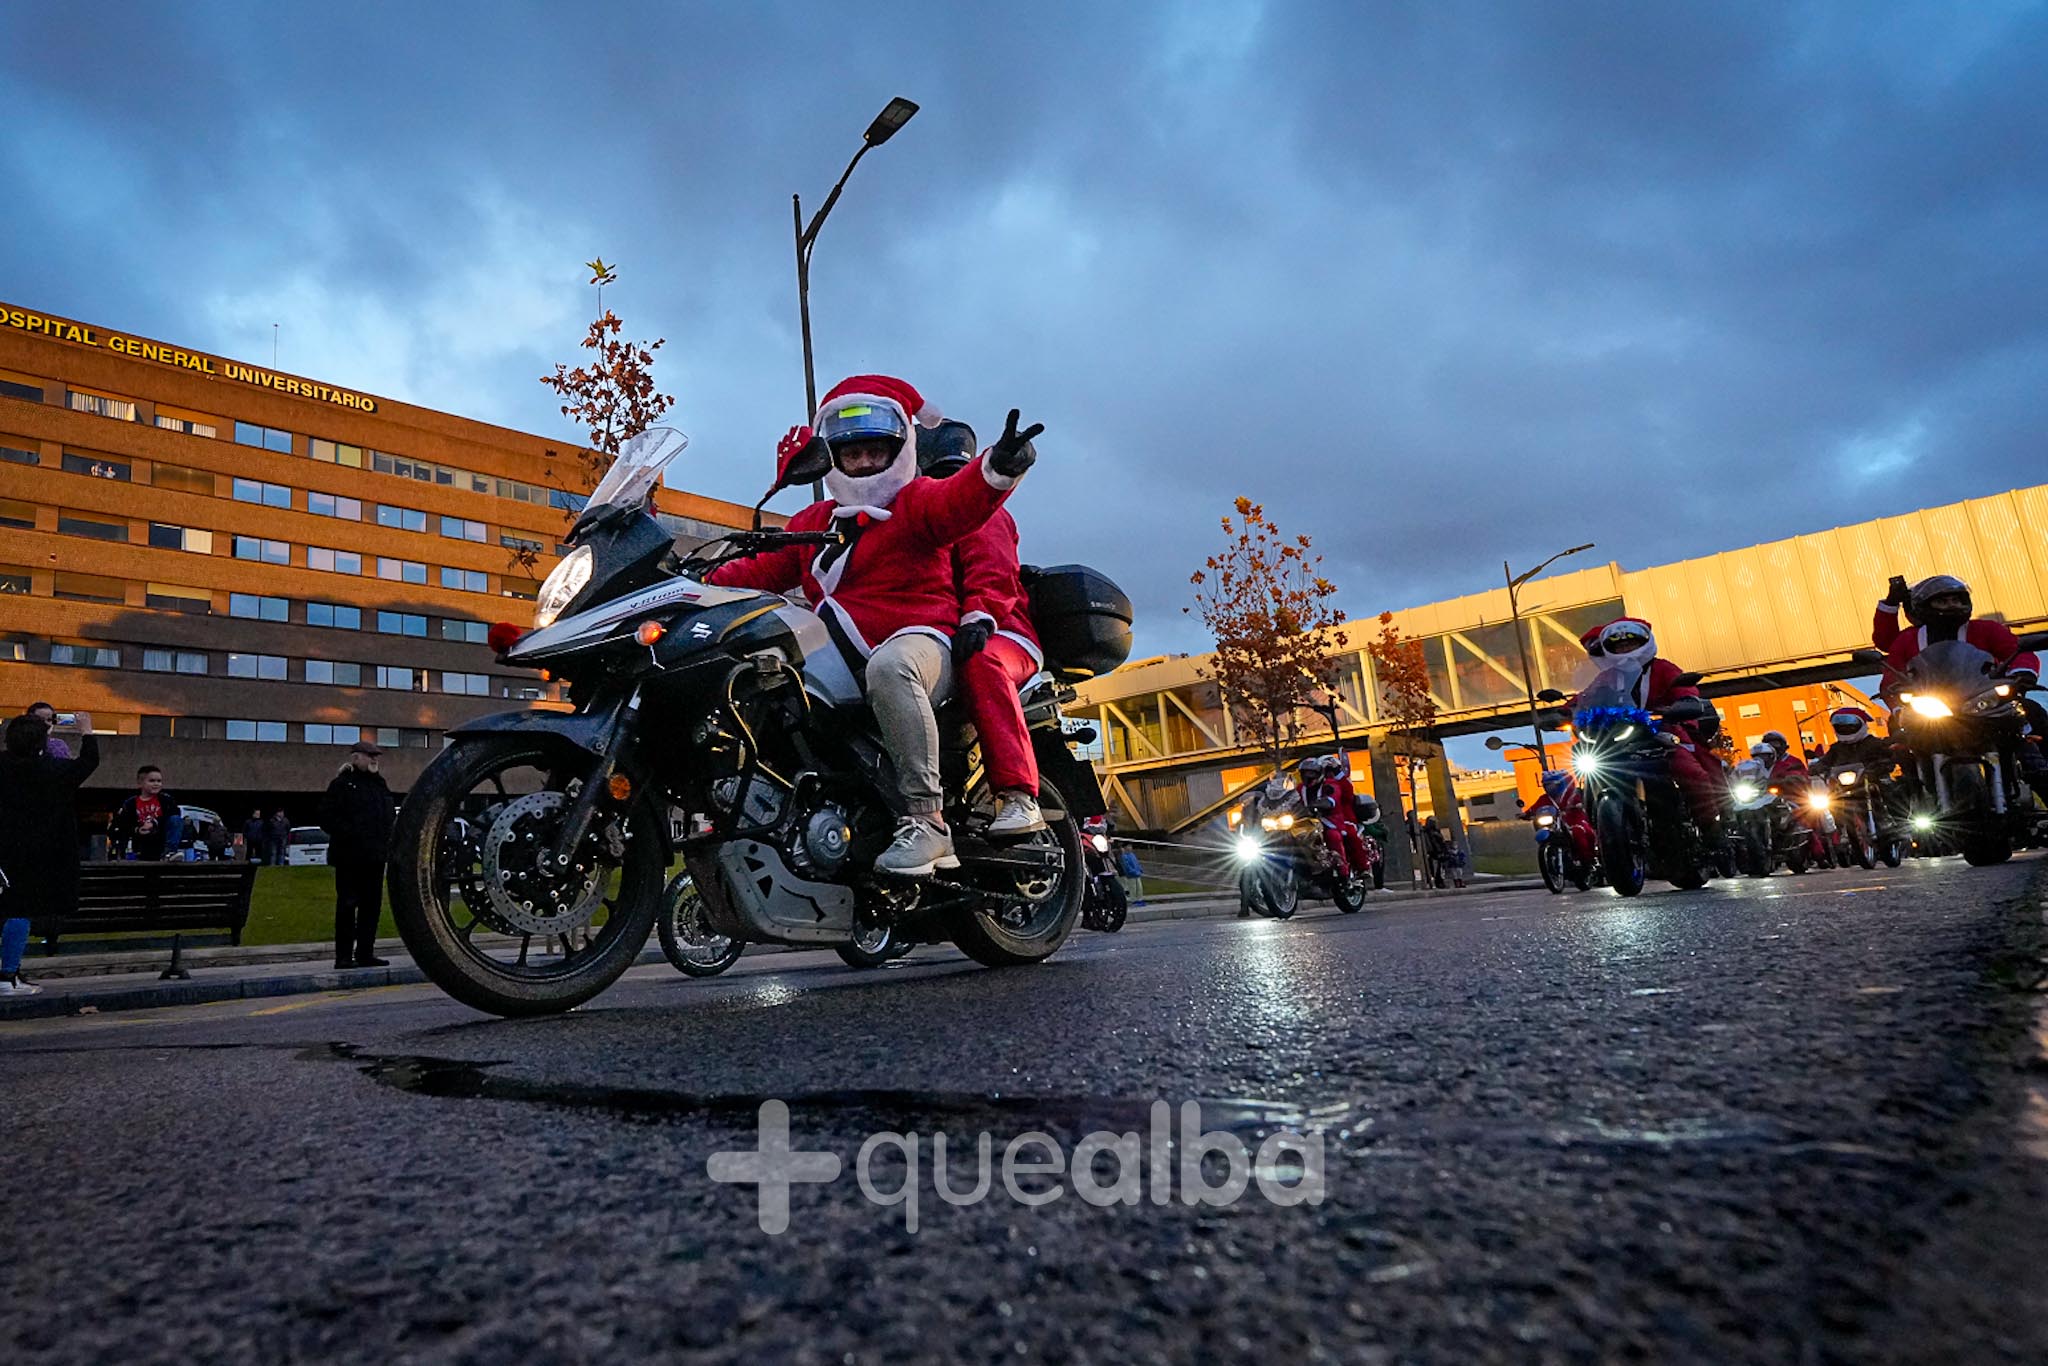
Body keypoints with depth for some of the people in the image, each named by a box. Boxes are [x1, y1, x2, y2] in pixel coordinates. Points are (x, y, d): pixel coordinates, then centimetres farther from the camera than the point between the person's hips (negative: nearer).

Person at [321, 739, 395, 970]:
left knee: (372, 906, 9)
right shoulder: (342, 784, -4)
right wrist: (349, 835, -18)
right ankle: (344, 956, 3)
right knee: (347, 905, -3)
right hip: (350, 857, -7)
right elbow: (327, 816, -11)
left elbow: (389, 816, 25)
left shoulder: (380, 784, 18)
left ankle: (365, 953, 16)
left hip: (375, 856, 7)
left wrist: (387, 842, 12)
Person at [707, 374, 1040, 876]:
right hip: (842, 660, 7)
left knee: (888, 666, -40)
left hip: (917, 639, -7)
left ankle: (926, 818, -38)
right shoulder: (813, 522, 26)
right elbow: (766, 568, 24)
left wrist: (997, 467, -41)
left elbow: (957, 501, -18)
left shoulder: (917, 498, 5)